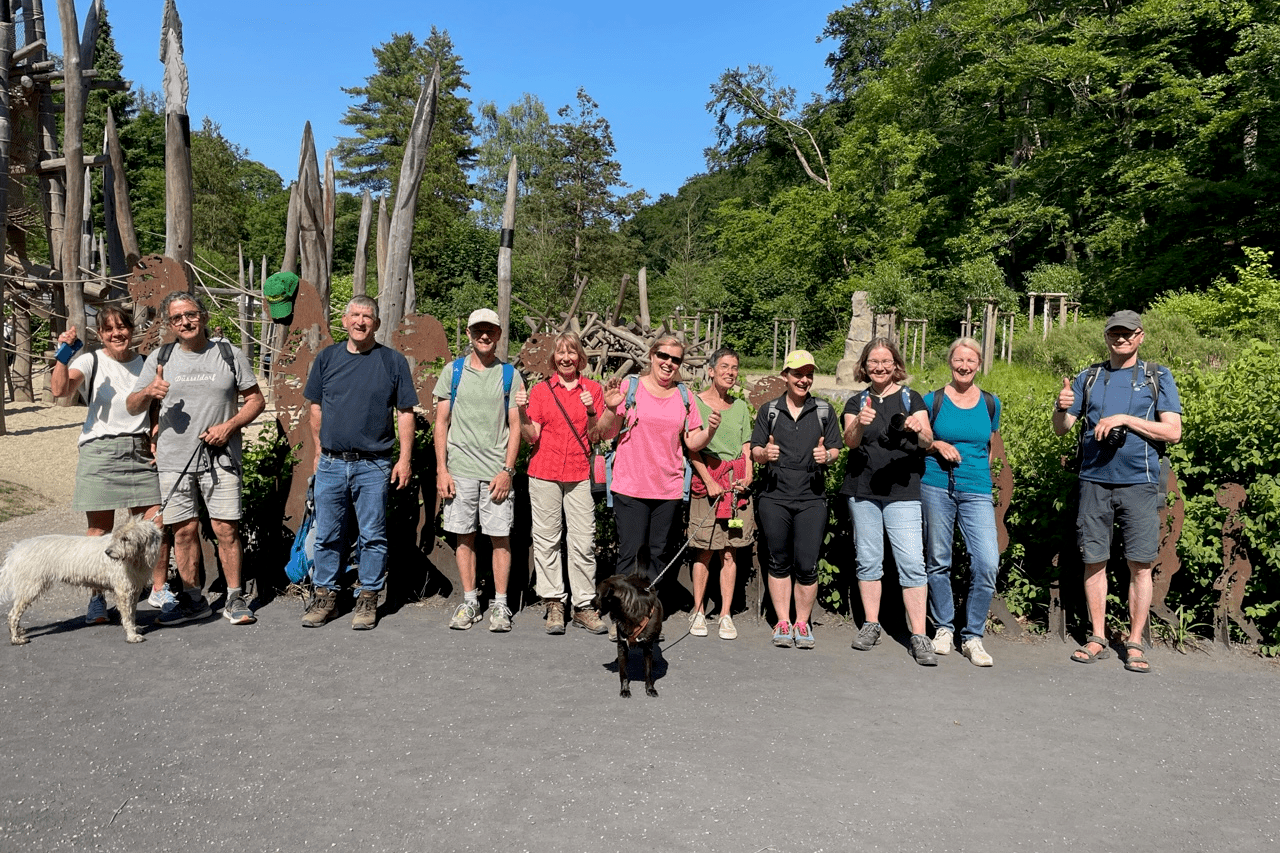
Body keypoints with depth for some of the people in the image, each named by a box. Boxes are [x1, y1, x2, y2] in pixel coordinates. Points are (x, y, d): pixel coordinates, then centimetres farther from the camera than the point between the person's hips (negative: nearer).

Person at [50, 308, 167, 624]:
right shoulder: (90, 362, 1)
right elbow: (59, 389, -16)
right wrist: (63, 354, -22)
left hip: (141, 452, 3)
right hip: (100, 452, -2)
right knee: (100, 530, 1)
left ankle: (159, 589, 14)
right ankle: (97, 599, 13)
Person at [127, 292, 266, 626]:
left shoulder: (229, 354, 5)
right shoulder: (160, 357, 9)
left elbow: (256, 400, 7)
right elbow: (132, 407, 9)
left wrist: (230, 425, -9)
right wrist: (148, 392, -13)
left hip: (220, 457, -2)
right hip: (175, 458, 2)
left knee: (226, 528, -4)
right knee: (184, 530, 5)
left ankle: (235, 599, 7)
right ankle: (193, 600, 17)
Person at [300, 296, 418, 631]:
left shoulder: (393, 361, 1)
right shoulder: (327, 357, 9)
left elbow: (405, 413, 1)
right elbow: (316, 408, 15)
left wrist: (405, 458, -4)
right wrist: (319, 452, 13)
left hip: (373, 466, -2)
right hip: (331, 464, 3)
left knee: (372, 536, 3)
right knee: (327, 535, 8)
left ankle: (368, 599, 14)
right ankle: (325, 596, 20)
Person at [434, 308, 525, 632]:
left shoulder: (510, 375, 5)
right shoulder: (453, 371, 7)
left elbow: (515, 427, 3)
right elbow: (441, 423, 7)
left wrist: (507, 470, -6)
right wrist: (441, 469, -1)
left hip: (496, 471, -1)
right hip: (460, 469, 1)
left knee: (500, 536, 0)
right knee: (465, 536, 6)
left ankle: (500, 605, 9)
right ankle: (469, 601, 17)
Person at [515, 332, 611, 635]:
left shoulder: (593, 389, 8)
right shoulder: (540, 390, 7)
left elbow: (595, 436, 4)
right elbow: (531, 436, 3)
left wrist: (591, 411, -13)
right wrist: (522, 412, -13)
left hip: (579, 473, 0)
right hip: (544, 473, 0)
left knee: (584, 541, -2)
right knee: (547, 539, 1)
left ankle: (584, 606, 5)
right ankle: (554, 604, 9)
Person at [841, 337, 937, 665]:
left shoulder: (911, 399, 5)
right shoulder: (856, 402, 9)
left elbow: (927, 442, -5)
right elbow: (850, 441, -8)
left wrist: (919, 431, -29)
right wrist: (860, 424, -30)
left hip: (902, 492, -2)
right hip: (862, 491, 2)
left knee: (912, 562, -9)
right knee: (868, 560, 8)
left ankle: (919, 636, -5)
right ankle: (871, 625, 20)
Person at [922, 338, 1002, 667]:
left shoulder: (990, 403, 9)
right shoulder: (933, 400, 3)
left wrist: (979, 472, 12)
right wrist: (938, 445, -7)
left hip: (976, 491, 1)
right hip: (936, 487, -1)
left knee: (987, 562, -12)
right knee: (938, 561, 7)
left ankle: (972, 637, 4)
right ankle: (943, 628, 25)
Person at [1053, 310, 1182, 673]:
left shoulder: (1158, 377, 6)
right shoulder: (1089, 378, 12)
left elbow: (1173, 431, -2)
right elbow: (1062, 428, 10)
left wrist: (1125, 419, -13)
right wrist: (1061, 407, -12)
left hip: (1139, 483, -2)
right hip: (1094, 481, 2)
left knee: (1140, 565, -1)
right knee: (1094, 561, 4)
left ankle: (1135, 644, 9)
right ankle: (1097, 639, 14)